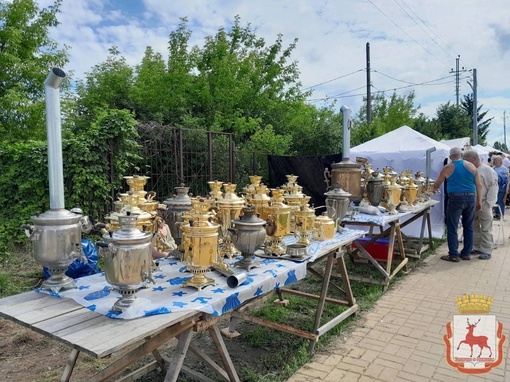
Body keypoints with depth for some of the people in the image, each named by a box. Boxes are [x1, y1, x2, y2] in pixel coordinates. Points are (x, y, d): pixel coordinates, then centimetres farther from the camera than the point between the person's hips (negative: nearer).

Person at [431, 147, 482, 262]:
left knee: (452, 228, 2)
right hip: (471, 198, 4)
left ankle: (454, 255, 2)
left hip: (456, 198, -4)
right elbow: (479, 185, 5)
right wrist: (479, 201, 10)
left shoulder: (448, 168, 2)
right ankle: (466, 253, 20)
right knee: (468, 227, 13)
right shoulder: (471, 166, 8)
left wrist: (434, 189, 36)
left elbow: (437, 183, 15)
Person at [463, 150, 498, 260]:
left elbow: (493, 188, -10)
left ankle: (486, 251, 9)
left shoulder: (487, 170, -9)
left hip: (484, 204, -6)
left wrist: (488, 204, -14)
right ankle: (477, 248, 25)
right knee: (474, 228, 13)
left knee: (486, 229, 1)